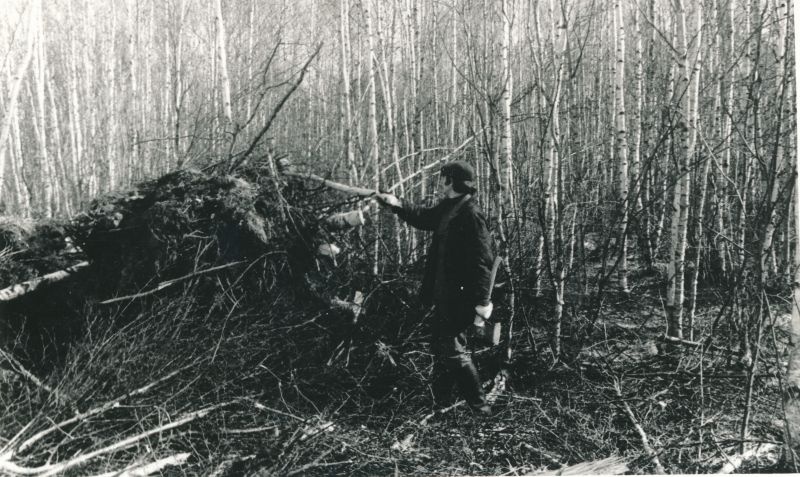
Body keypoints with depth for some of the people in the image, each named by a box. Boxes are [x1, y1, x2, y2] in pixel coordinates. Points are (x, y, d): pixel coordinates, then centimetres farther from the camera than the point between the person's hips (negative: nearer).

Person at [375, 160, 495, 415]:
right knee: (442, 345, 19)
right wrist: (397, 205, 15)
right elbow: (424, 217, 27)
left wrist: (482, 301, -26)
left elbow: (483, 260, -24)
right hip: (445, 293, 10)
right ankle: (439, 401, 34)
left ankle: (479, 405, 9)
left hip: (459, 296, -10)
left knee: (452, 348, -4)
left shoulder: (471, 215, -21)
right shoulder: (447, 208, 8)